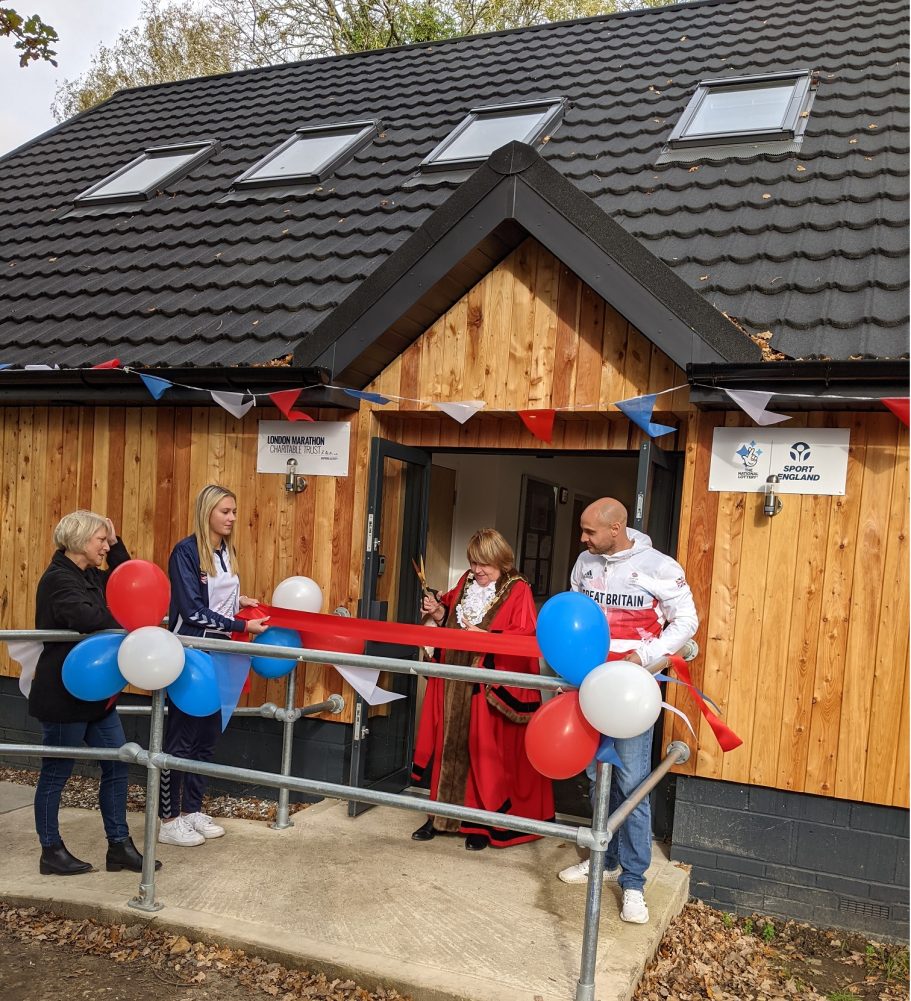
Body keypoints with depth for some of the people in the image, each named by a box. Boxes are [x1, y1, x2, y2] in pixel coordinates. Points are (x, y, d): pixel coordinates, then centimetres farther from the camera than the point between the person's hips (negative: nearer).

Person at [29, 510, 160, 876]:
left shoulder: (90, 577, 11)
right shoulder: (58, 579, -17)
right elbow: (86, 616, -34)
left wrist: (116, 544, 9)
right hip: (64, 696, -9)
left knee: (117, 765, 9)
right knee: (55, 773, 6)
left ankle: (119, 846, 18)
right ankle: (51, 852, 21)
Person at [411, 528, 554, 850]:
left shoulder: (518, 591, -8)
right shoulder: (466, 583, 11)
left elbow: (525, 637, -17)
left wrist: (487, 636, -24)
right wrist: (440, 612, 4)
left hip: (491, 689, -6)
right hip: (455, 683, 6)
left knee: (486, 752, 2)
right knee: (449, 746, 12)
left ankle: (484, 823, 17)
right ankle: (442, 815, 25)